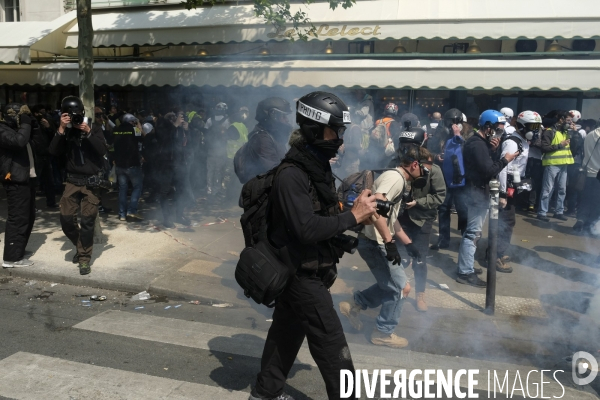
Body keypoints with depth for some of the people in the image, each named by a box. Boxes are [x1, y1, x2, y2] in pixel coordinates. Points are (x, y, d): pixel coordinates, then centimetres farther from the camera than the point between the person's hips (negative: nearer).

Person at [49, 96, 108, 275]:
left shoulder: (94, 128, -1)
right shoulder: (65, 131, 5)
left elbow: (103, 150, -15)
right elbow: (54, 151, -10)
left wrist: (88, 133, -23)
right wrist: (61, 129, -18)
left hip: (92, 181, -3)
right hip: (73, 181, 3)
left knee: (87, 221, -2)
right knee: (66, 219, 0)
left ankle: (84, 258, 9)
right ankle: (81, 245, 26)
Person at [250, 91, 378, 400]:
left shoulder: (318, 167, 8)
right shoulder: (291, 176, -24)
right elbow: (308, 228, -30)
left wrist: (357, 209, -4)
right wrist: (353, 216, -24)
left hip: (302, 271, 10)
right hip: (302, 274, -10)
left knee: (287, 333, 21)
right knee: (331, 345, -1)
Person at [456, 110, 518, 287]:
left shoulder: (479, 142, 14)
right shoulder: (478, 145, -20)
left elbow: (486, 163, 13)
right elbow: (489, 171, -25)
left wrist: (492, 149, -1)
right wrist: (505, 160, -13)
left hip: (478, 190, 11)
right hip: (478, 191, -11)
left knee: (472, 230, 17)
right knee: (473, 232, -8)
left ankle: (466, 265, 28)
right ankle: (465, 272, -4)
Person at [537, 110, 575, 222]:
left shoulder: (566, 132, 15)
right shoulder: (549, 132, -8)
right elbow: (544, 148, -16)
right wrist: (560, 145, -17)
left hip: (563, 165, 8)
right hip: (552, 165, -8)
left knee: (562, 190, 12)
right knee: (547, 190, -5)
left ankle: (559, 212, 22)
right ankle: (542, 213, 0)